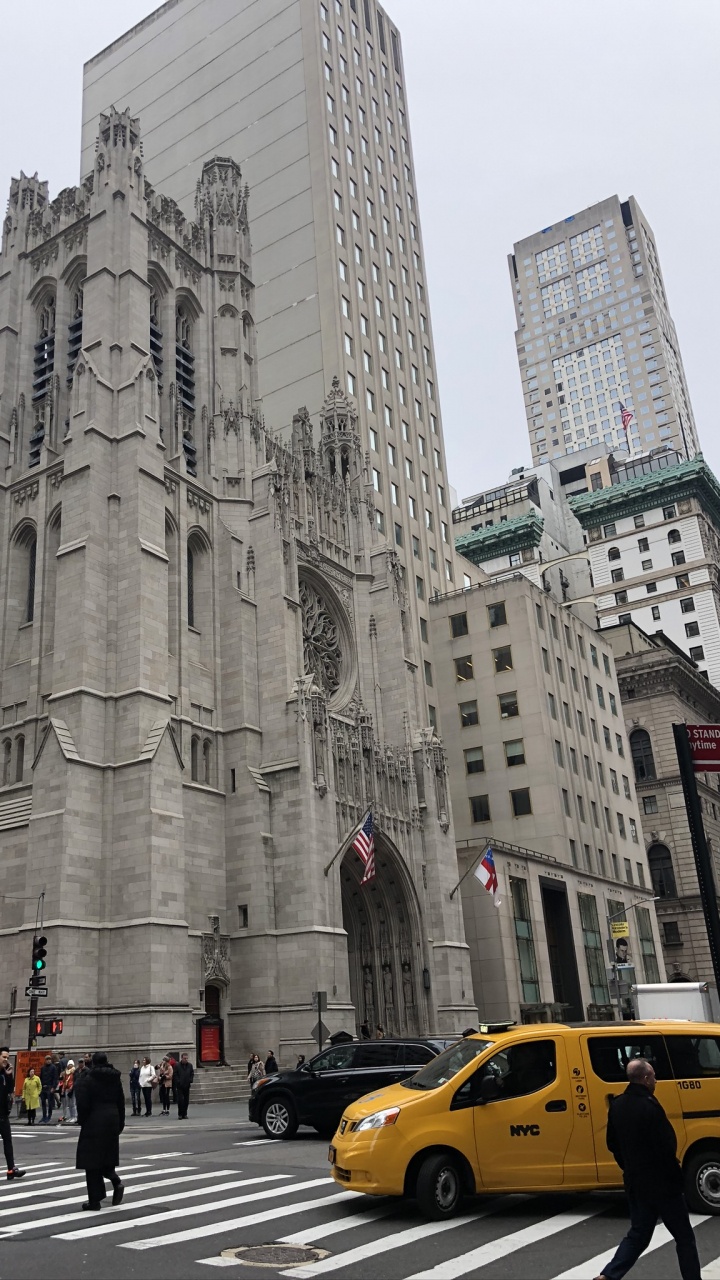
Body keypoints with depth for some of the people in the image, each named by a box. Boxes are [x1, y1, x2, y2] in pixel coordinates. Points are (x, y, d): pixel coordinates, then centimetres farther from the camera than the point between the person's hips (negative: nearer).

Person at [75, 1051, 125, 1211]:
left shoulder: (90, 1079, -8)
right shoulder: (115, 1079, 8)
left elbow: (83, 1103, -10)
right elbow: (121, 1102, 12)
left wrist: (82, 1120, 4)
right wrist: (120, 1123, 19)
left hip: (95, 1121, -5)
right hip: (112, 1120, 6)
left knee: (92, 1158, 2)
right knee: (107, 1155, 18)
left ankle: (95, 1200, 3)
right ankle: (116, 1183, -6)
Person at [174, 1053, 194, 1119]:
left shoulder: (190, 1065, 5)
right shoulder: (177, 1066, -4)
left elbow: (192, 1074, 12)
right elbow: (175, 1075, -2)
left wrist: (190, 1080, -2)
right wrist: (178, 1082, -11)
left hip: (187, 1086, 3)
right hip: (179, 1086, -3)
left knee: (186, 1100, 6)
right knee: (180, 1100, -8)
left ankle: (185, 1114, 14)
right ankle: (180, 1114, 1)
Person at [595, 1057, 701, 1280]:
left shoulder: (617, 1105, 4)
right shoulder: (649, 1106, -23)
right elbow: (666, 1146, -22)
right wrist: (675, 1173, -6)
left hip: (635, 1182, 7)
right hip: (661, 1183, -7)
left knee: (638, 1234, 16)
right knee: (684, 1237, 10)